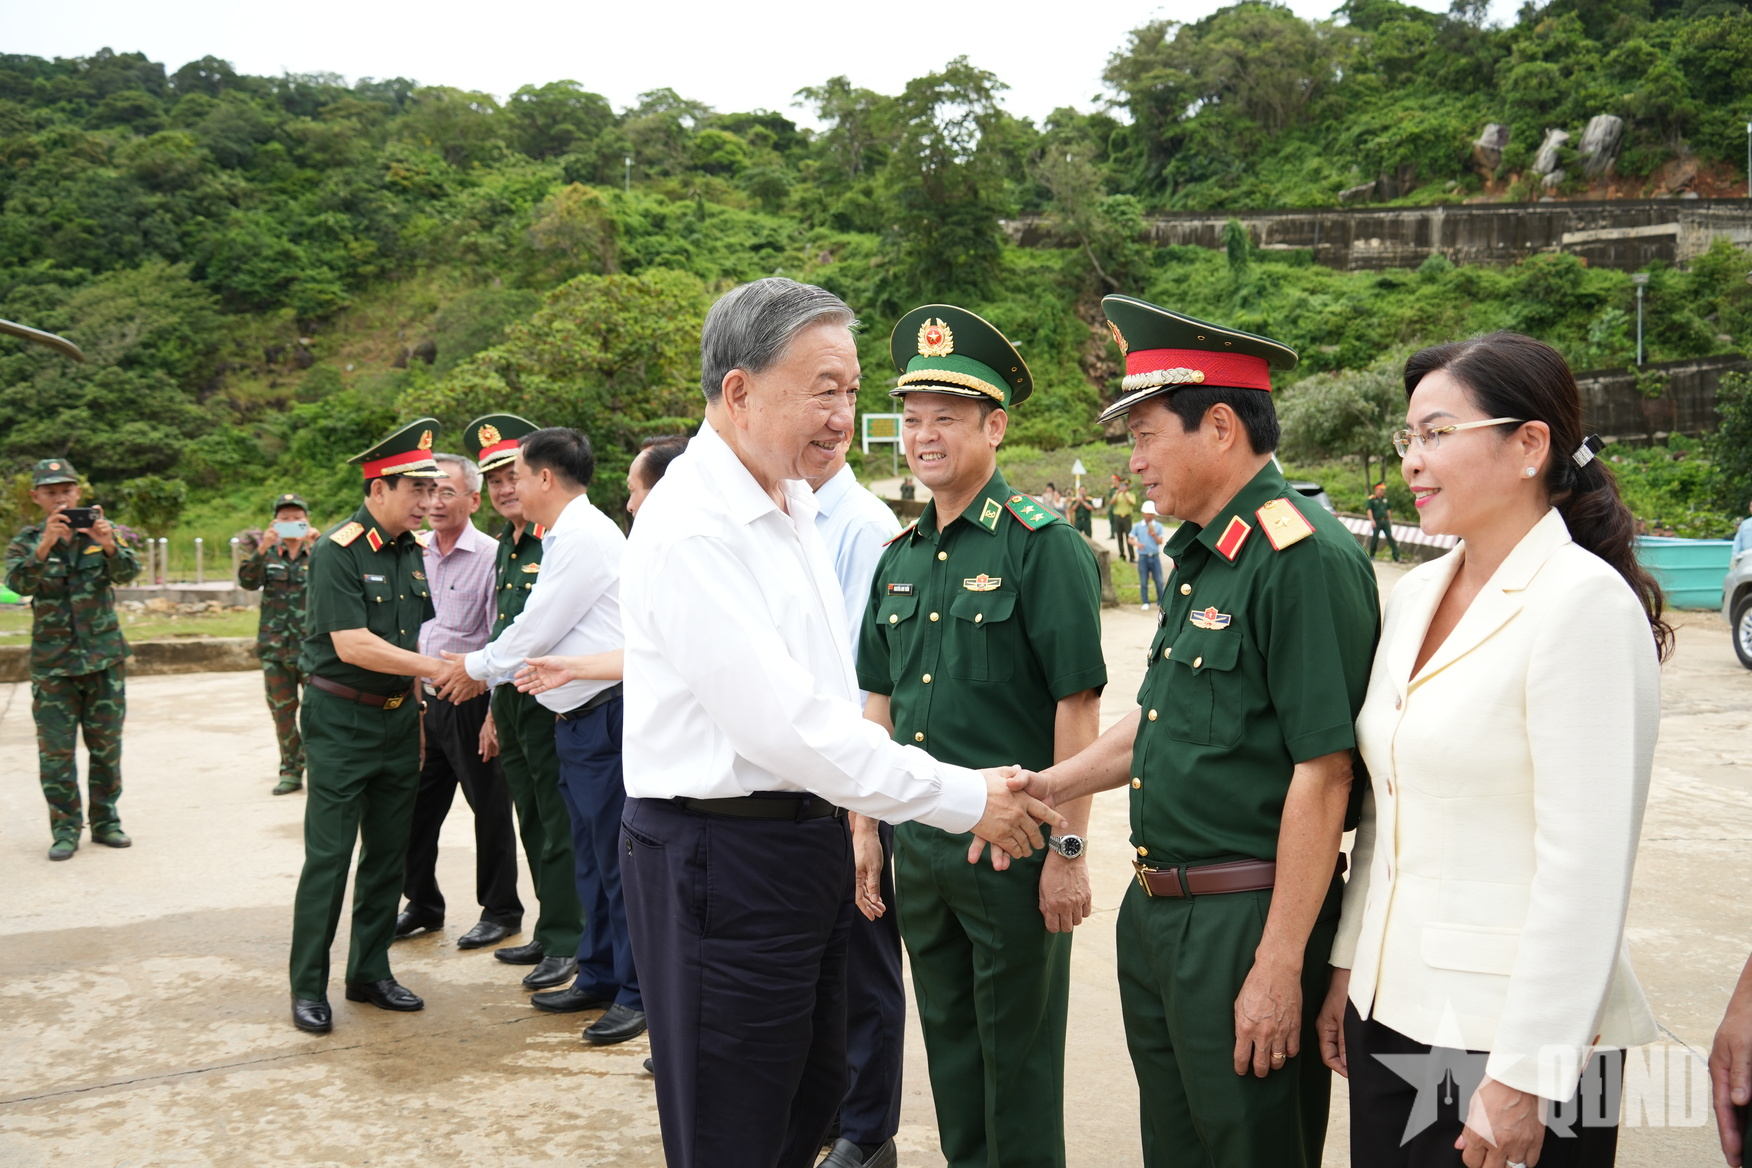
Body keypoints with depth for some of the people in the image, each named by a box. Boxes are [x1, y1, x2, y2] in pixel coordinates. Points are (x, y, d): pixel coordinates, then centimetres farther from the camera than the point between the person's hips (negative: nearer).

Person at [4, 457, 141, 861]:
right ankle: (65, 829, 11)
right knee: (56, 750, 0)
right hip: (53, 664, -1)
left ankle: (105, 821, 19)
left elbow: (128, 573, -13)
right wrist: (44, 545, -34)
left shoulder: (99, 532, 3)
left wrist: (109, 545, -34)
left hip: (104, 658, 1)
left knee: (107, 745, 7)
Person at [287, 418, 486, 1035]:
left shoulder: (412, 551, 8)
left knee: (388, 853, 12)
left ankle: (371, 973, 24)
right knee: (328, 856, -2)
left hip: (399, 718, 7)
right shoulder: (337, 551, -14)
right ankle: (308, 987, 10)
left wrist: (417, 702, 11)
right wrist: (436, 670, -22)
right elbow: (352, 645, -22)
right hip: (341, 722, -7)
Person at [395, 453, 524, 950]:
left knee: (490, 810, 6)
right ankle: (423, 904, 30)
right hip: (422, 703, 6)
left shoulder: (490, 556, -11)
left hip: (471, 704, -6)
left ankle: (500, 910, 21)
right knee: (416, 808, 13)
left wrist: (495, 714, -16)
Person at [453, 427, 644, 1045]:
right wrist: (483, 671, 17)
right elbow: (540, 631, 19)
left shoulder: (586, 536, -15)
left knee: (616, 857, -3)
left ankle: (637, 993, 7)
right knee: (590, 856, 17)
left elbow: (536, 629, -14)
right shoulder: (565, 537, 16)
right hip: (578, 717, 10)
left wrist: (476, 666, 0)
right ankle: (597, 976, 29)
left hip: (606, 715, -10)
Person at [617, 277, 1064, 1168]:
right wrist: (962, 799, -19)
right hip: (720, 852, -9)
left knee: (810, 1096, 22)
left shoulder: (794, 506, 9)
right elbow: (784, 724, -25)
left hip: (805, 841, 9)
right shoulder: (692, 528, -21)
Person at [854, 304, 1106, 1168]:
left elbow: (1077, 704, -14)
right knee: (947, 1040, 19)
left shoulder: (1042, 544, -11)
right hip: (918, 840, 6)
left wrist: (1067, 851, -16)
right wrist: (864, 829, 12)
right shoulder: (899, 557, 9)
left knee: (1019, 1053, 7)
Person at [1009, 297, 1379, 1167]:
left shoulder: (1305, 558, -19)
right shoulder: (1195, 555, 10)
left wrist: (1279, 966, -21)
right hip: (1157, 910, 9)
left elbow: (1322, 770, -23)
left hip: (1247, 921, -9)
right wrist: (1044, 788, 12)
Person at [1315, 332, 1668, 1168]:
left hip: (1507, 1030, -7)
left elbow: (1587, 868, -19)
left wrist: (1523, 1076, -18)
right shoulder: (1416, 595, 7)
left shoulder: (1586, 603, -15)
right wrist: (1347, 970, 13)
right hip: (1389, 1008, 7)